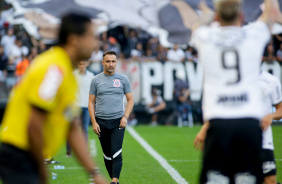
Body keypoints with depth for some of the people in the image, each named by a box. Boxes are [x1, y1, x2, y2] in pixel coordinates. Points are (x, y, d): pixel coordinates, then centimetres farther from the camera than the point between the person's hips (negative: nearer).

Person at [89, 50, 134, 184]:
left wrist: (125, 117, -6)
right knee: (107, 155, 6)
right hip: (101, 122, 1)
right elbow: (91, 103, 8)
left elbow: (130, 100, 9)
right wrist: (94, 122, -2)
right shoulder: (96, 80, 6)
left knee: (116, 153, -15)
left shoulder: (122, 79, 6)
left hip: (118, 122, -1)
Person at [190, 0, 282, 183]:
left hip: (218, 122, 0)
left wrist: (208, 16, 55)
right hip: (249, 121, 0)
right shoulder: (253, 35, 4)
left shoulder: (205, 37, 6)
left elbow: (198, 26, 34)